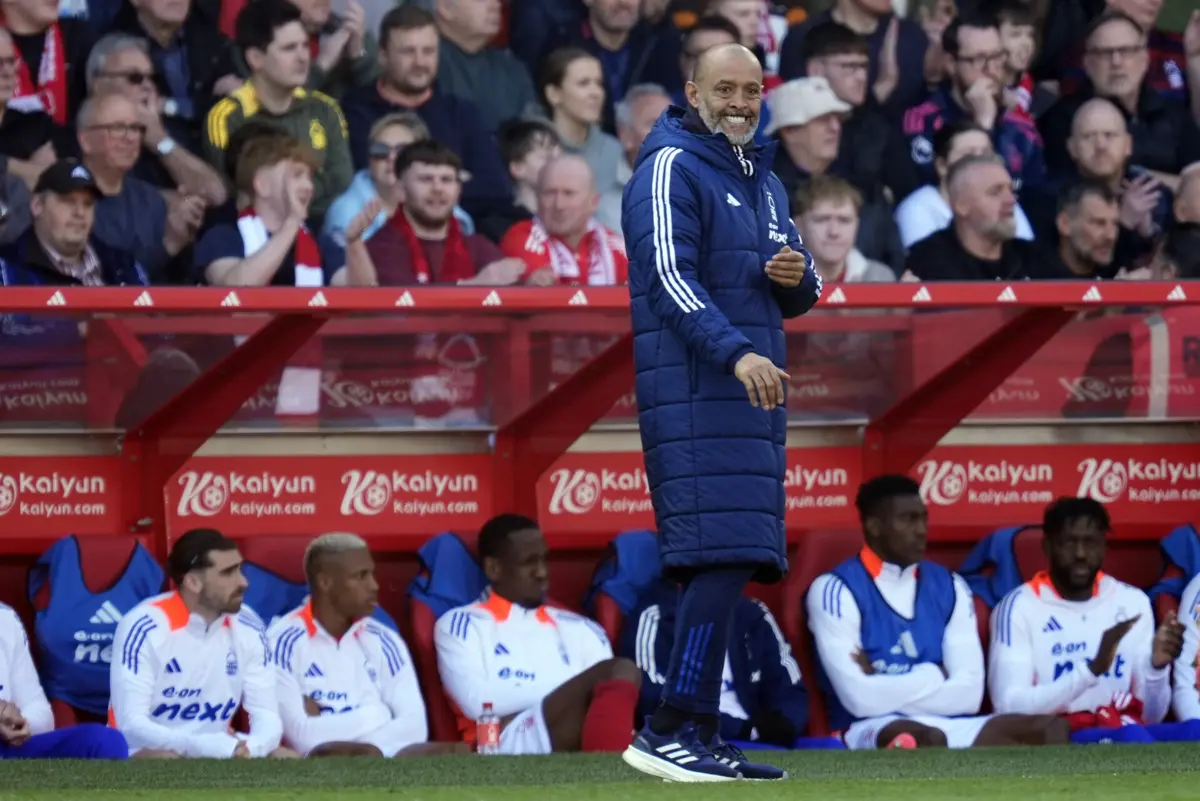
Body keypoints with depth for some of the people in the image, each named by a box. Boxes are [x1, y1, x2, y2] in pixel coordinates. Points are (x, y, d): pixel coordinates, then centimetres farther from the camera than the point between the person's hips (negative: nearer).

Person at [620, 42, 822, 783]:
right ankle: (672, 730, -20)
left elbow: (798, 298, 23)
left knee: (726, 568, 4)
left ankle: (696, 737, 5)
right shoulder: (670, 169, -5)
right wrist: (736, 352, -30)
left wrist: (797, 275, -2)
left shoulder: (765, 183, 21)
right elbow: (670, 274, -18)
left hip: (751, 396, 8)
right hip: (693, 389, -8)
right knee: (724, 554, -18)